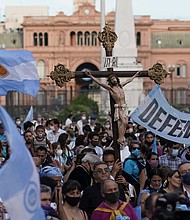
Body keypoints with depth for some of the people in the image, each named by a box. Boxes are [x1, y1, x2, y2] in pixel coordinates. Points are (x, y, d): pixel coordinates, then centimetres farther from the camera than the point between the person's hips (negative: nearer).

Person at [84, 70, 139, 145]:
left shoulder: (121, 86, 17)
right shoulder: (110, 88, 1)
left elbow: (129, 80, 32)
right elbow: (99, 83, -5)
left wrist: (135, 75, 43)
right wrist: (91, 76, -10)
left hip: (124, 107, 6)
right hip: (118, 107, -6)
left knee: (125, 122, -4)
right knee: (123, 122, -18)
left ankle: (121, 139, -4)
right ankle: (120, 138, -15)